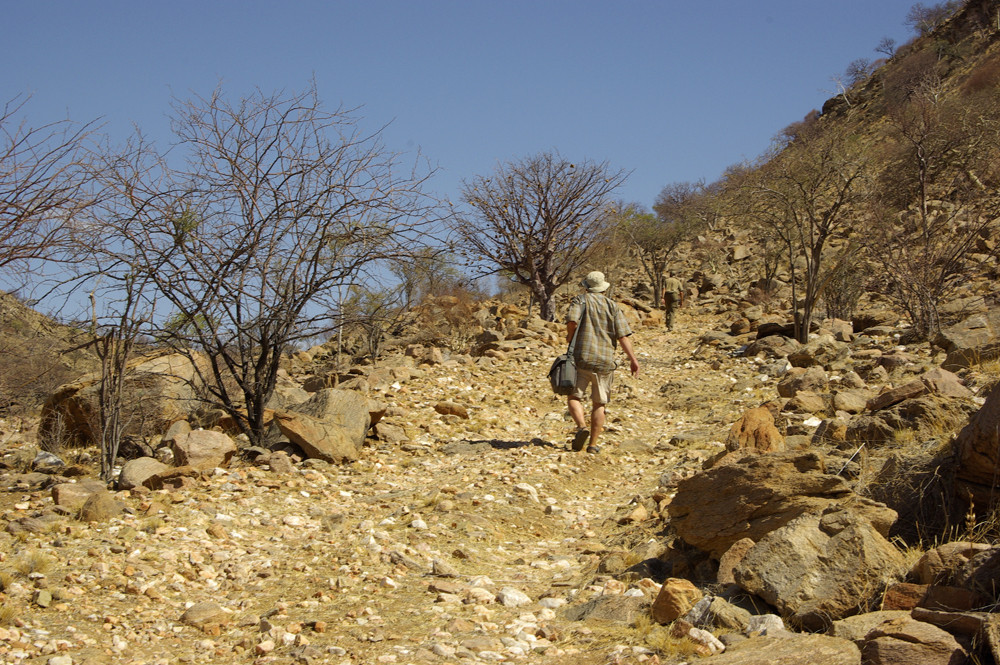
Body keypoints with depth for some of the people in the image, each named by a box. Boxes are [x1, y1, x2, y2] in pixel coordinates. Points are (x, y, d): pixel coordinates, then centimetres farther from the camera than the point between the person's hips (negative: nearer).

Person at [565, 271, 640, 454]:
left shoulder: (581, 299, 3)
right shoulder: (613, 305, 9)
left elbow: (572, 319, -16)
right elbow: (622, 335, 0)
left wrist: (570, 336, 3)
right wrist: (632, 359, 2)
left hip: (582, 358, -2)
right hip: (605, 361, 2)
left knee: (574, 396, 5)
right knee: (599, 404, 9)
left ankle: (582, 427, -21)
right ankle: (593, 444, 8)